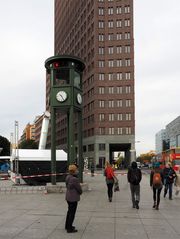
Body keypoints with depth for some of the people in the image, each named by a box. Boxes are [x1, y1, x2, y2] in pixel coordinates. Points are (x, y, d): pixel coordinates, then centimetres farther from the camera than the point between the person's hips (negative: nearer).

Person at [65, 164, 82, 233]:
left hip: (68, 197, 9)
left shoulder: (67, 177, 2)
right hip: (73, 198, -9)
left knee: (69, 211, 22)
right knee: (72, 213, 3)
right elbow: (79, 189, -16)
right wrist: (80, 193, 6)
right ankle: (69, 229, 12)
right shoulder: (74, 179, -25)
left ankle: (67, 226, 35)